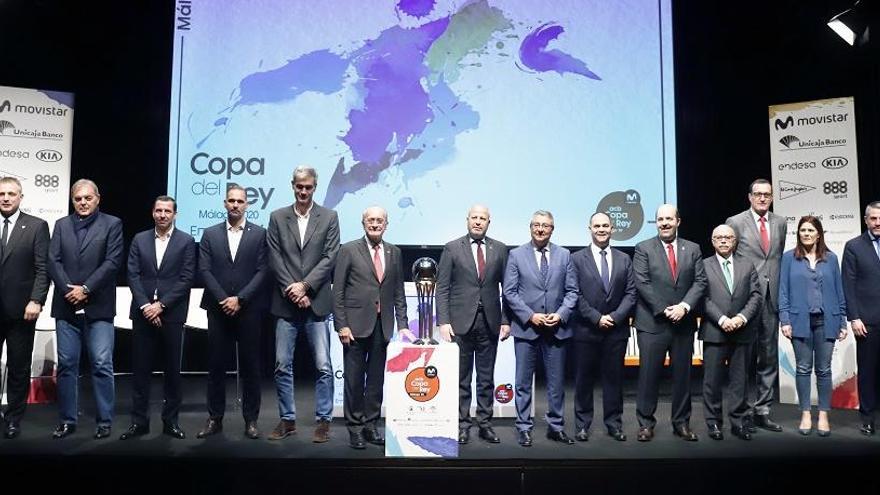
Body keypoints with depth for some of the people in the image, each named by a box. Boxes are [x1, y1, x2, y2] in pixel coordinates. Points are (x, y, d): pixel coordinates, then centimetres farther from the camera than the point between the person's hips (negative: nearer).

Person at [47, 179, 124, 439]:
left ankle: (104, 421, 5)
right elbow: (53, 261, 4)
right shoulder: (61, 225, 14)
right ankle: (67, 420, 17)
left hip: (98, 306, -3)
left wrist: (85, 289, -11)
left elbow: (112, 262, -6)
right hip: (66, 305, 3)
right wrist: (68, 290, -9)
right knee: (66, 364, 7)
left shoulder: (112, 224, 3)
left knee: (102, 365, -3)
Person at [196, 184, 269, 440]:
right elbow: (205, 270, 1)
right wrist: (224, 300, -10)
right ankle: (215, 418, 15)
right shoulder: (210, 234, 9)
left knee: (250, 366, 4)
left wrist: (240, 299, -12)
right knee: (216, 365, 5)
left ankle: (251, 420, 12)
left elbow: (262, 271, -4)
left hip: (249, 309, -1)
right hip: (218, 309, 2)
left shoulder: (259, 234, 3)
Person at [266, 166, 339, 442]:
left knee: (323, 366, -2)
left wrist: (305, 286, -11)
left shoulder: (329, 217, 5)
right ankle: (287, 420, 18)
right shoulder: (277, 218, 8)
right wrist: (293, 291, -8)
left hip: (316, 303, -1)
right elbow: (275, 259, 2)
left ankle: (323, 421, 9)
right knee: (282, 366, 6)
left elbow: (330, 258, -2)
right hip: (286, 304, 2)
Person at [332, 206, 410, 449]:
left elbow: (398, 293, 11)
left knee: (376, 379, 9)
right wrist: (341, 325, -9)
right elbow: (338, 291, -3)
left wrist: (402, 324, 4)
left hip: (383, 325, 3)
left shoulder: (394, 252, 10)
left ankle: (371, 425, 20)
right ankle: (355, 428, 15)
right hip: (356, 324, -3)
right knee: (354, 379, 3)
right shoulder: (349, 250, -1)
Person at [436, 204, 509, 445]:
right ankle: (462, 425, 13)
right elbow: (442, 288, -1)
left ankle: (485, 423, 18)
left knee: (486, 378, 9)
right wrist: (443, 321, -9)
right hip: (460, 323, -2)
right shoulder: (452, 248, 2)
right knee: (461, 378, 4)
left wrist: (506, 320, 1)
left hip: (489, 322, 2)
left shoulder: (500, 249, 7)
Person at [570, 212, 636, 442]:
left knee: (614, 377, 8)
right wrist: (597, 318, -12)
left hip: (617, 329, 2)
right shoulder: (577, 259, 0)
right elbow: (576, 295, -5)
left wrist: (614, 317, -10)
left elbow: (630, 293, 3)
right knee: (584, 378, 5)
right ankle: (583, 425, 14)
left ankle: (614, 424, 18)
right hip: (586, 329, -2)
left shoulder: (624, 259, 8)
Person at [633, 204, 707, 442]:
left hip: (684, 322, 3)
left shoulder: (693, 249, 10)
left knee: (682, 375, 9)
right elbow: (642, 283, -7)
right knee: (649, 375, 0)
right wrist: (664, 309, -13)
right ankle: (646, 423, 10)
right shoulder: (643, 249, 1)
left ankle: (682, 423, 20)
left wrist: (684, 306, -12)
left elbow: (700, 282, 3)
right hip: (652, 323, -3)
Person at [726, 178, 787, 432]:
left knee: (769, 357, 9)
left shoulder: (780, 223, 11)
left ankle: (762, 411, 19)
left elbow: (782, 257, 16)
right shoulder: (736, 222, -2)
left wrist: (782, 291, 10)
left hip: (772, 297, 4)